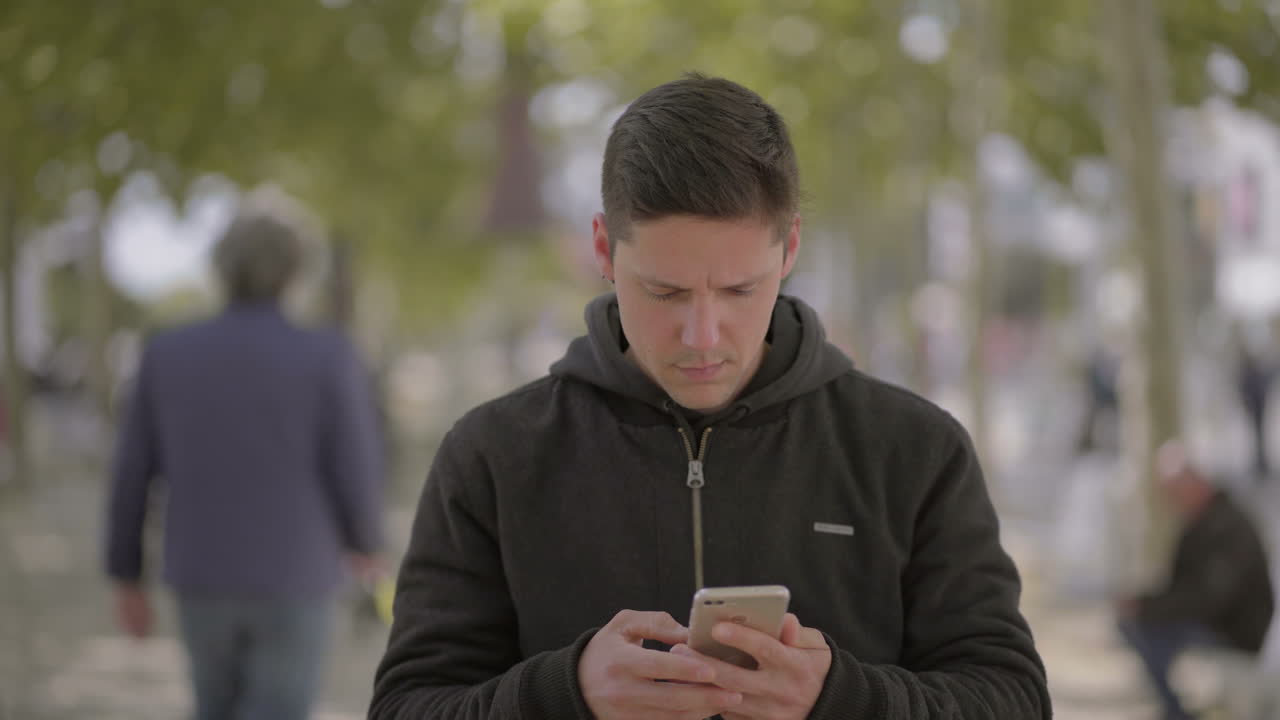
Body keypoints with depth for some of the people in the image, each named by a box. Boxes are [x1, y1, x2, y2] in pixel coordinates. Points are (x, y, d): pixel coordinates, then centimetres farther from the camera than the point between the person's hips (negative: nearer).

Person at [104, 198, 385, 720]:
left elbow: (131, 474, 1)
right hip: (292, 581, -3)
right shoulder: (327, 359, -12)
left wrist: (127, 580, 13)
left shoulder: (168, 354, -3)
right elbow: (356, 476, -11)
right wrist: (365, 540, 12)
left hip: (204, 579, 3)